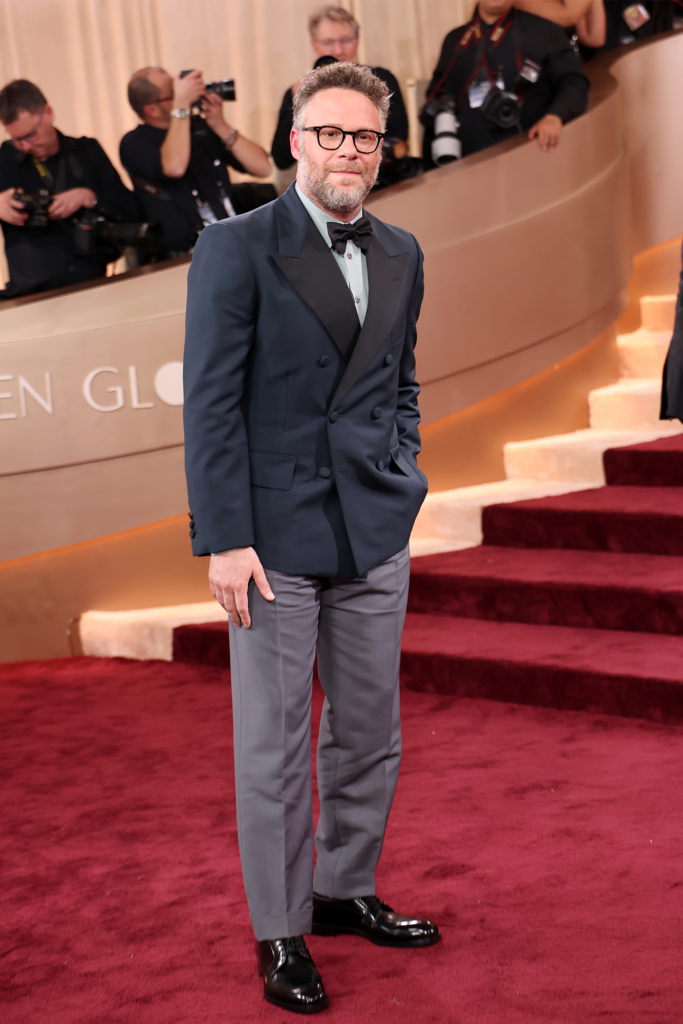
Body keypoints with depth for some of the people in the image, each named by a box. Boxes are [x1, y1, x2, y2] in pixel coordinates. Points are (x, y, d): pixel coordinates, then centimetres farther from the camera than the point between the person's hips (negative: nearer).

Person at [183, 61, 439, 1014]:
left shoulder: (402, 254, 10)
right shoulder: (236, 248, -7)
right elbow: (211, 403, -10)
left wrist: (400, 472, 8)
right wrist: (225, 539, -14)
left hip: (376, 537, 6)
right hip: (277, 539, -5)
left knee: (369, 733, 14)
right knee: (274, 745, 4)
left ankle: (346, 890, 33)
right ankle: (280, 930, 18)